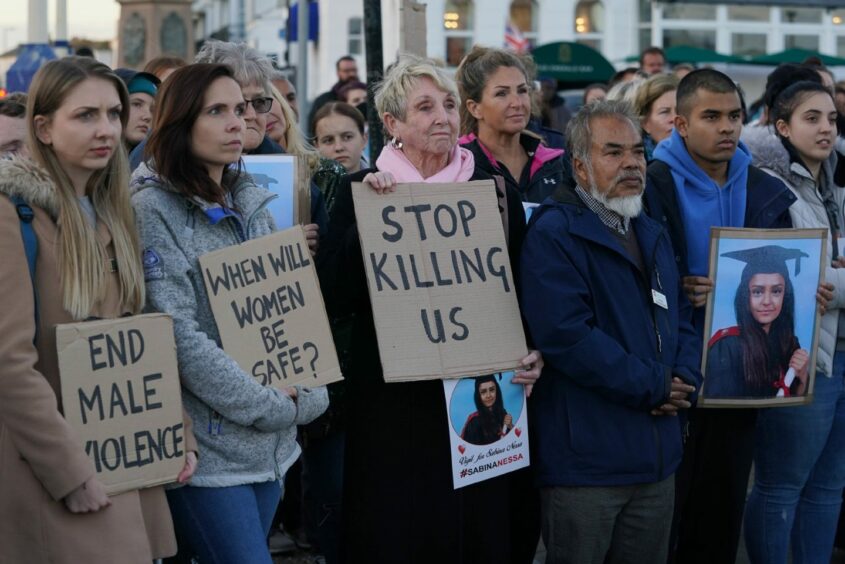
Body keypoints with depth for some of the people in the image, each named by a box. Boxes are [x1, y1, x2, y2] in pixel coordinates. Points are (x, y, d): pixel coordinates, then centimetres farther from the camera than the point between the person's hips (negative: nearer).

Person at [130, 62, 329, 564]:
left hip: (271, 445, 7)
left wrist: (307, 396, -4)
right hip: (207, 446, -6)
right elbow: (180, 337, -17)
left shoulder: (253, 203, 11)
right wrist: (274, 408, -15)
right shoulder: (153, 209, -10)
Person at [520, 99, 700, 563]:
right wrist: (654, 387, -15)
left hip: (657, 460, 8)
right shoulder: (554, 234, -12)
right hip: (584, 461, -8)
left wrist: (684, 380, -4)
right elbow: (566, 335, -22)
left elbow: (682, 319, 19)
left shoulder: (652, 236, 16)